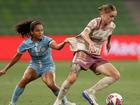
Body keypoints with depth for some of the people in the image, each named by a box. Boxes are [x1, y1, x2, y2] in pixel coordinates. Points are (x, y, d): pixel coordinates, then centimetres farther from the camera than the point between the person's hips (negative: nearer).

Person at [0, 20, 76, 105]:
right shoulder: (26, 44, -13)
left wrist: (64, 42, -60)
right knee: (24, 80, -25)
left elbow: (57, 47, -38)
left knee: (51, 84, -27)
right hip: (34, 66, 2)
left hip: (48, 66, -2)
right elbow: (17, 57, -1)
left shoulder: (46, 40, -20)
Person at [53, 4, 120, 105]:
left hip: (95, 56, 6)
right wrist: (91, 43, -49)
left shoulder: (112, 26, 4)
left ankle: (90, 92, -8)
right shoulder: (95, 22, -13)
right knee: (72, 79, -21)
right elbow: (85, 33, -32)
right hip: (83, 51, -6)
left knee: (116, 75, -11)